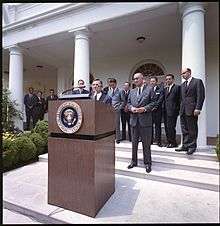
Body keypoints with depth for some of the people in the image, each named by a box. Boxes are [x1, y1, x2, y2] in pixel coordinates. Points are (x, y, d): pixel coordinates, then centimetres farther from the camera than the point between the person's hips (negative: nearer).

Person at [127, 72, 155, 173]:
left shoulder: (149, 89, 1)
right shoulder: (132, 91, 15)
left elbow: (154, 102, -4)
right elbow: (128, 103, 16)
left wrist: (144, 108, -16)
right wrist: (131, 108, -5)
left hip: (145, 120, -4)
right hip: (134, 120, 5)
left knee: (146, 143, 5)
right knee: (134, 142, 14)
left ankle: (147, 163, 20)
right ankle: (134, 161, 29)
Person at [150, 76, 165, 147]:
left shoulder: (160, 89, 4)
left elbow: (160, 100, -5)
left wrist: (155, 107, -12)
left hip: (157, 110, -3)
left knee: (158, 125, 1)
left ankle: (158, 141, 10)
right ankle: (150, 140, 16)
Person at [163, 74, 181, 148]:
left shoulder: (177, 87, -1)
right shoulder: (165, 89, 19)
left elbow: (179, 99, -5)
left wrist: (177, 109, -9)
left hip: (172, 111, -7)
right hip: (166, 111, 7)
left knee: (171, 127, -6)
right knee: (167, 127, 10)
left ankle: (173, 142, 8)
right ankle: (169, 142, 20)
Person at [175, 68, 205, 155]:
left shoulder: (197, 81, -1)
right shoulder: (182, 85, 20)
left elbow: (201, 96, -8)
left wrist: (198, 108, -16)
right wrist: (181, 109, 11)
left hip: (192, 110, -6)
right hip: (183, 111, 6)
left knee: (192, 130, 2)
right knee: (184, 130, 9)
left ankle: (192, 147, 14)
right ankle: (185, 146, 18)